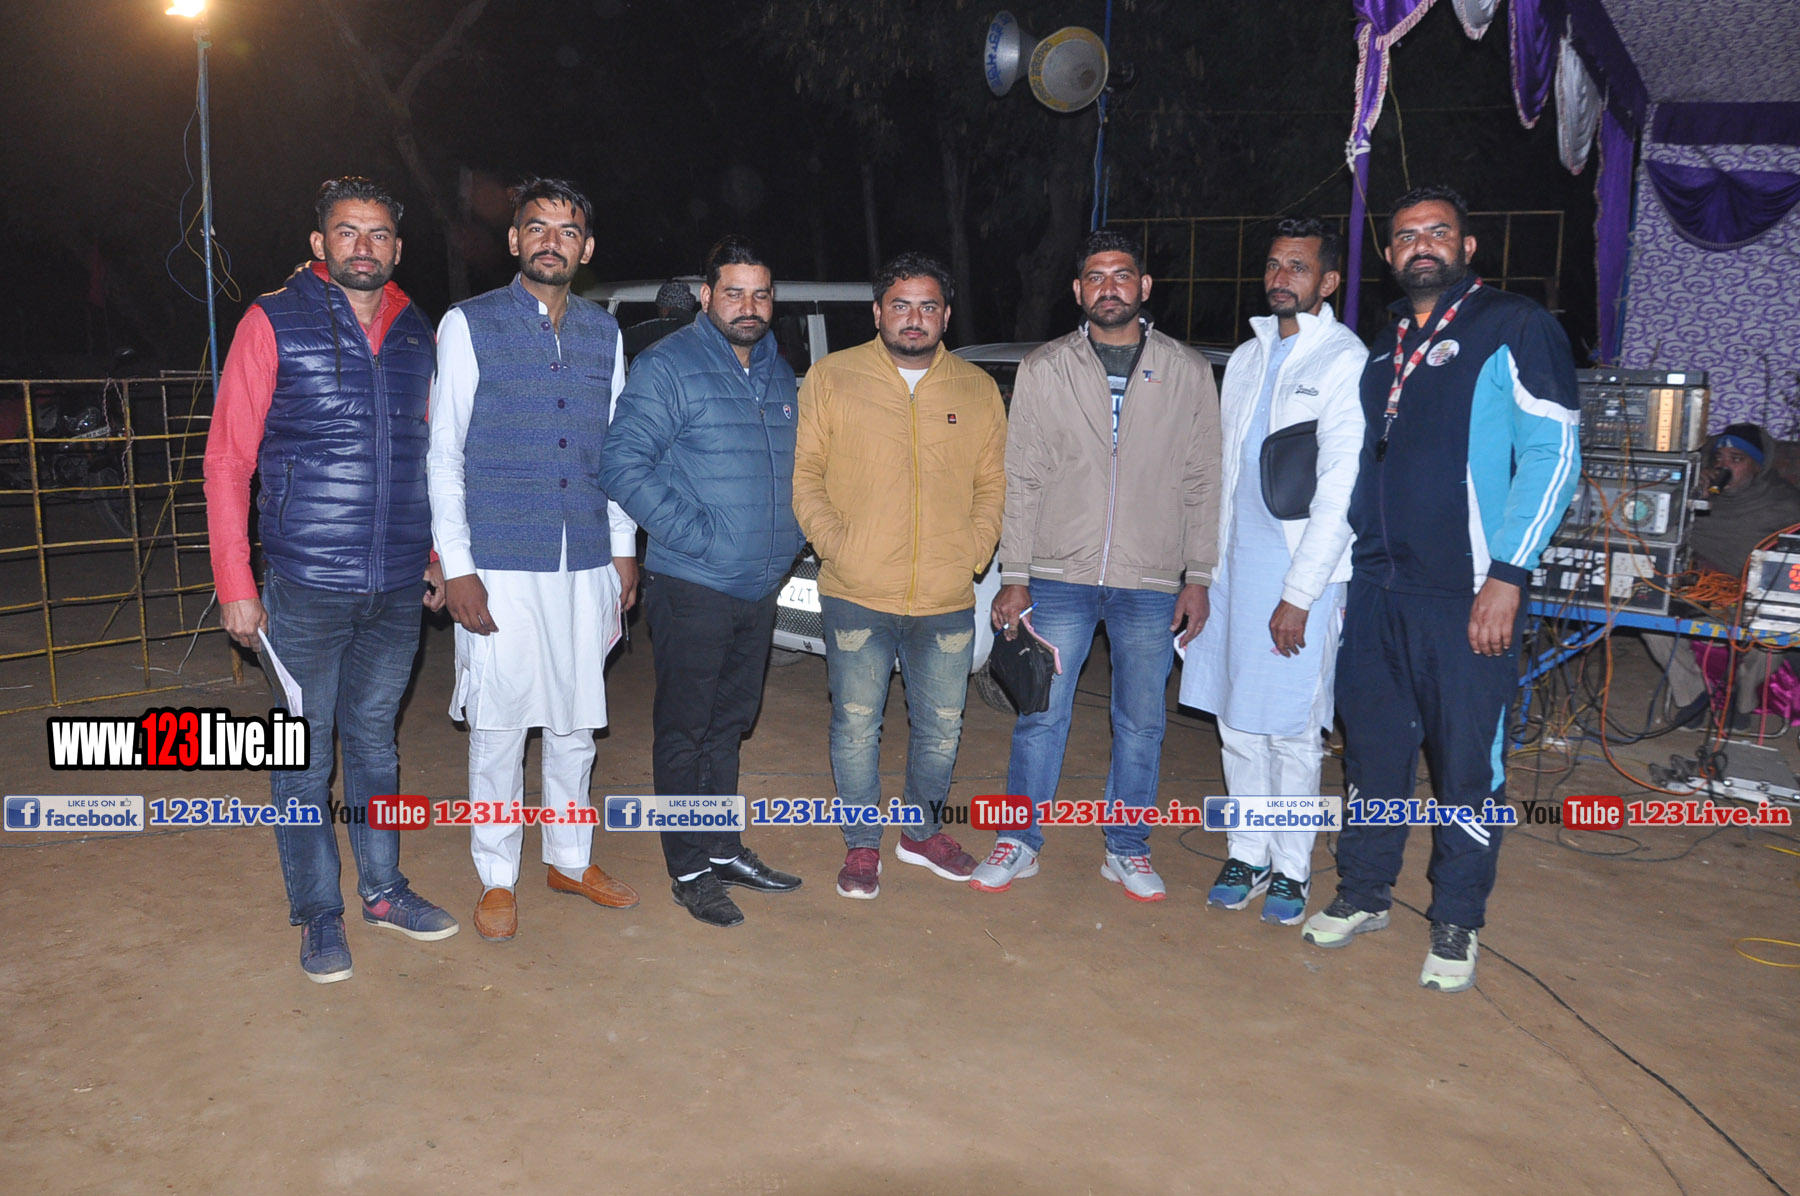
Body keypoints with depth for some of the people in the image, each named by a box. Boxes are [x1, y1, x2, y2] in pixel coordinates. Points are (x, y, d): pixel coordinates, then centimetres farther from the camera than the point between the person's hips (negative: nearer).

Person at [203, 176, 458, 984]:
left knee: (374, 740, 15)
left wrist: (438, 554, 16)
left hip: (398, 587, 4)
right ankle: (318, 911, 19)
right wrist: (234, 581, -8)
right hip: (306, 588, -4)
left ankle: (382, 889, 28)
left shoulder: (416, 335, 10)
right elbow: (228, 460, -4)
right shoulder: (274, 324, -3)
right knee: (305, 754, 5)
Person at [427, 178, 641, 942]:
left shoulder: (603, 333, 10)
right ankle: (497, 879, 18)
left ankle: (570, 858, 28)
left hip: (587, 565, 4)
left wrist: (624, 549, 11)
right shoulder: (468, 326, -1)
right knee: (498, 727, 2)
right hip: (500, 567, -3)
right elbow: (444, 453, -3)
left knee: (576, 722, 11)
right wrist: (456, 566, -9)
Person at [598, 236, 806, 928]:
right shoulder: (668, 366, -10)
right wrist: (696, 536, -19)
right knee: (685, 731, 4)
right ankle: (691, 871, 15)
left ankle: (724, 849, 29)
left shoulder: (778, 372, 12)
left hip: (760, 586, 7)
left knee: (728, 725, 17)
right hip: (692, 587, -7)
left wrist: (788, 538, 8)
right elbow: (623, 464, -17)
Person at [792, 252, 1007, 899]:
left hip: (949, 602, 2)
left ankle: (922, 832, 35)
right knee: (856, 727, 6)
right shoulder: (831, 377, 2)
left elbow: (993, 482, 11)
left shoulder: (978, 389, 9)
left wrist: (975, 550, -3)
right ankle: (862, 844, 25)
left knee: (942, 727, 13)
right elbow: (804, 472, 1)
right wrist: (835, 544, -11)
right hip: (857, 597, -2)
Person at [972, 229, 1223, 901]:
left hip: (1154, 585, 1)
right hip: (1059, 577, 0)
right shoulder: (1044, 369, 4)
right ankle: (1021, 843, 20)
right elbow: (1020, 480, 3)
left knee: (1141, 724, 10)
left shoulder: (1187, 372, 4)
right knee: (1040, 717, 4)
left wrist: (1198, 577, 1)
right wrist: (1015, 576, -2)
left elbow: (1203, 483, 6)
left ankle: (1127, 850, 25)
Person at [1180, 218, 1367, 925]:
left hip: (1301, 574, -6)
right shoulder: (1247, 357, 15)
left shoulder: (1345, 363, -7)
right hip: (1234, 565, 6)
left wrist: (1299, 594, -15)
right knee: (1236, 722, 11)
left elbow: (1340, 491, -12)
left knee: (1291, 732, 1)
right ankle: (1247, 855, 24)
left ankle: (1291, 868, 16)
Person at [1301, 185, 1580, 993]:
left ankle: (1456, 923, 17)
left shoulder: (1515, 330, -4)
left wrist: (1506, 577, -16)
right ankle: (1364, 895, 28)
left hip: (1467, 596, -6)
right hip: (1376, 589, 6)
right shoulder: (1384, 348, 16)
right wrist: (1345, 569, 15)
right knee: (1372, 751, 13)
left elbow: (1552, 457, -10)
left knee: (1467, 764, 2)